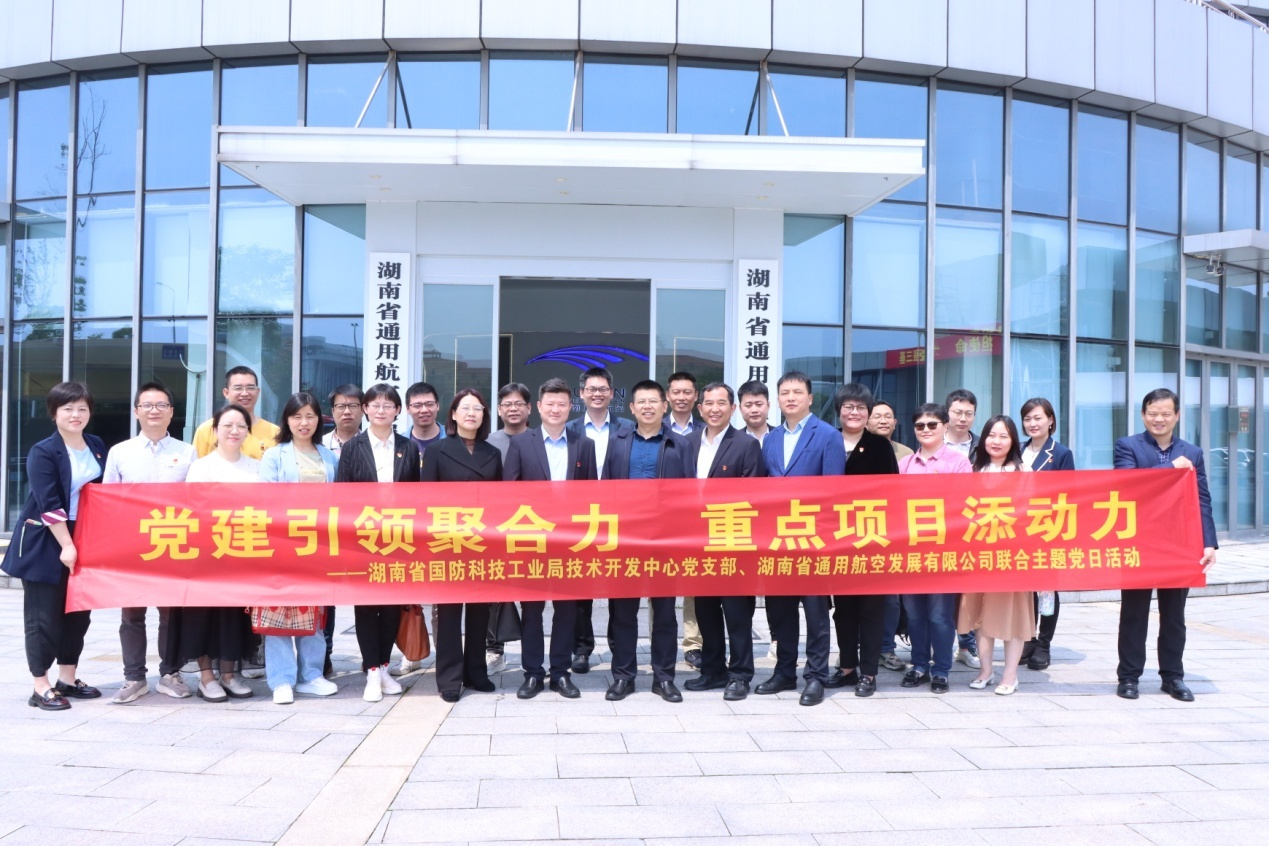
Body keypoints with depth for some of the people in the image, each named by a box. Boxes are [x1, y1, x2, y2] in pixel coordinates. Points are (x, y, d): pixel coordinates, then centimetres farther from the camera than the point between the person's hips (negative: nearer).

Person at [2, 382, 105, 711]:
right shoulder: (43, 452, -13)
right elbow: (49, 504, -18)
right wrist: (66, 545, -21)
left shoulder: (97, 446, 6)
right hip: (45, 542, -6)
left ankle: (68, 679, 23)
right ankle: (41, 688, 9)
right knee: (44, 615, 1)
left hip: (84, 539, 6)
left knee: (78, 611, 11)